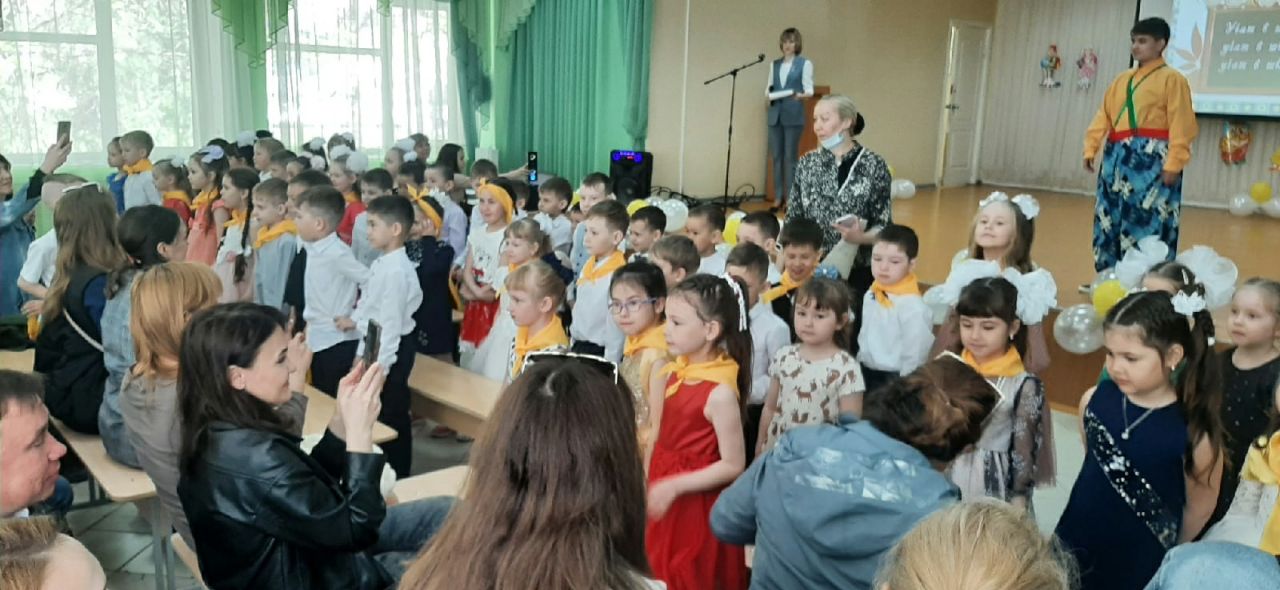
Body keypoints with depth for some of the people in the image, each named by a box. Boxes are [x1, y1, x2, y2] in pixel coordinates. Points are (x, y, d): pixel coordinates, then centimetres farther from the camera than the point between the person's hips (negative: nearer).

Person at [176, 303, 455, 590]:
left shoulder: (218, 432, -6)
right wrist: (360, 429, -24)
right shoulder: (256, 459, -35)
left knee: (446, 512, 13)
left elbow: (313, 485, 5)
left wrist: (343, 417, -7)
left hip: (290, 555, 8)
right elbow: (355, 531, -25)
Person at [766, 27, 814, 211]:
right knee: (776, 156, 5)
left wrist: (801, 95, -26)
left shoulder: (805, 64, 2)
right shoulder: (775, 64, 15)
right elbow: (769, 86, 15)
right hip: (775, 114, 4)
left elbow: (809, 89, -4)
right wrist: (767, 93, -8)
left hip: (793, 116, -4)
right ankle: (778, 197, 13)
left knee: (790, 157, -3)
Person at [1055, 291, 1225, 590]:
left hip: (1141, 563, -3)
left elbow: (1199, 509, -3)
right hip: (1074, 545, 3)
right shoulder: (1094, 400, -9)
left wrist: (1167, 553, 9)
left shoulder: (1194, 430, -17)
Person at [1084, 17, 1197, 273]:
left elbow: (1180, 125, -9)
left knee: (1148, 224, -9)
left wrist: (1174, 163, -17)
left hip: (1151, 159, -7)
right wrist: (1091, 148, 4)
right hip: (1117, 156, 7)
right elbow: (1103, 116, 14)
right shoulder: (1122, 79, 17)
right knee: (1109, 221, 11)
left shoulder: (1172, 79, -3)